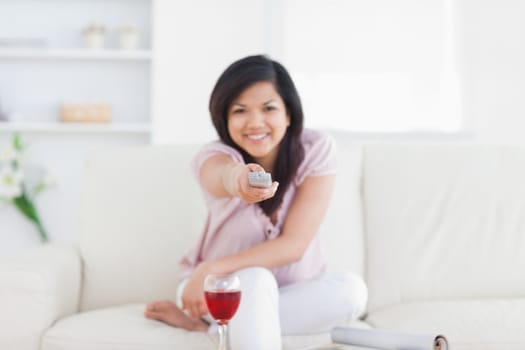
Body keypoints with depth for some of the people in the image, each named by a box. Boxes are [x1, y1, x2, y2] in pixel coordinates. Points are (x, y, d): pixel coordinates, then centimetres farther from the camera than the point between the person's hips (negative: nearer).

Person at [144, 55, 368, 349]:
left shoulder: (316, 150, -18)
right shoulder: (214, 156, -21)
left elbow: (294, 244, -24)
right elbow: (222, 176, -49)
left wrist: (212, 268, -32)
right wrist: (239, 179, -73)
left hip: (295, 293, 3)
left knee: (352, 289, -29)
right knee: (256, 280, -35)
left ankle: (203, 321, -19)